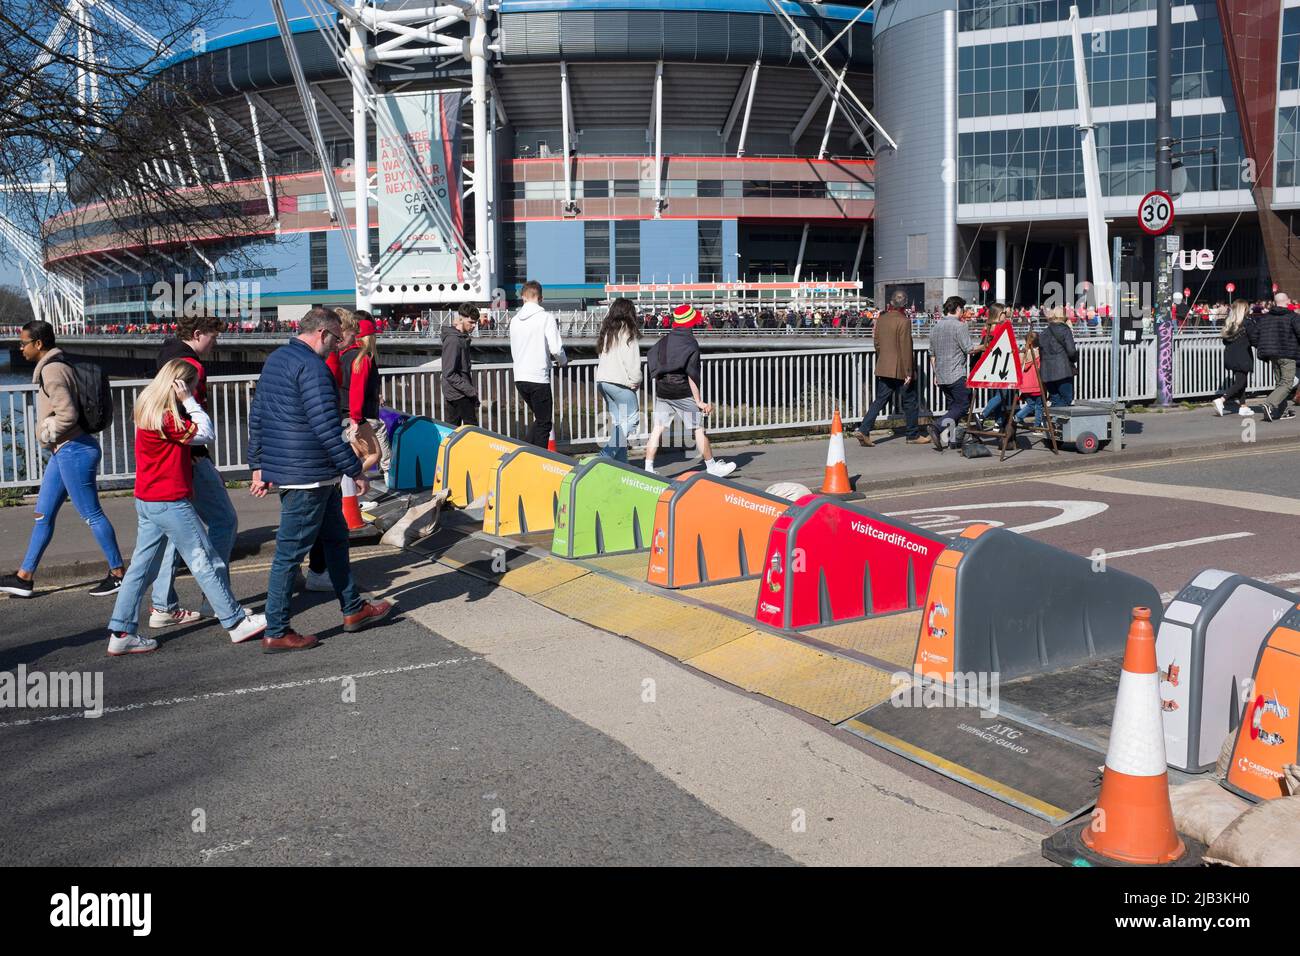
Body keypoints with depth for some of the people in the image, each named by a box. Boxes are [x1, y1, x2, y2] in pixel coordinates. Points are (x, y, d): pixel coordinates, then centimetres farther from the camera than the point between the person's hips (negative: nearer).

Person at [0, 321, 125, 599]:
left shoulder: (52, 371, -17)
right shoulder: (57, 366, 14)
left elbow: (67, 415, -25)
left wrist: (47, 435, -9)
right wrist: (50, 435, 13)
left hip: (73, 451, -10)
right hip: (63, 451, 10)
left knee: (91, 514, -2)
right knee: (43, 514, 13)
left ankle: (118, 573, 6)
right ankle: (24, 577, 19)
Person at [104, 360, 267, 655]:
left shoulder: (149, 411, 12)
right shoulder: (166, 417, -19)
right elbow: (205, 433, -15)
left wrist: (187, 402, 5)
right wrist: (188, 400, -12)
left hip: (148, 502, 10)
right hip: (170, 503, -9)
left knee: (142, 567, 10)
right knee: (206, 561, 0)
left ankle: (121, 633, 12)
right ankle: (237, 623, 8)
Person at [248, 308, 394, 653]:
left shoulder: (275, 359, 13)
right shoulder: (312, 366, -18)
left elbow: (256, 417, 17)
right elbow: (326, 428, -23)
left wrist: (258, 466, 20)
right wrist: (356, 470, -16)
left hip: (281, 468, 10)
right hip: (308, 476, -10)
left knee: (335, 537, 21)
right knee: (290, 552, -2)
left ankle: (353, 610, 31)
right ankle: (276, 633, 6)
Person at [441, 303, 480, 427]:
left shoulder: (463, 337, 13)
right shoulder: (453, 340, -18)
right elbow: (449, 373, -22)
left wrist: (472, 388, 16)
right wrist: (470, 390, -23)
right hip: (459, 394, -10)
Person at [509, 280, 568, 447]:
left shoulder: (515, 319, 9)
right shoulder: (546, 317, -10)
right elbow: (556, 348, -14)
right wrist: (563, 361, 8)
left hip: (519, 378, 6)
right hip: (539, 378, -6)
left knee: (540, 419, 20)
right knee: (544, 423, 5)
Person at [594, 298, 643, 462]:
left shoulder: (607, 330, 14)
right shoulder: (627, 331, -8)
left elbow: (602, 353, 11)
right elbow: (631, 359, -12)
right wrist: (635, 380, 2)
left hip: (603, 380, 8)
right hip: (621, 382, -8)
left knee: (617, 421, 11)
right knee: (631, 418, -2)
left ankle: (620, 461, 11)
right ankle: (606, 455, -14)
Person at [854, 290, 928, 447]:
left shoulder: (881, 319, 6)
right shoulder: (903, 321, -15)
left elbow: (876, 342, 13)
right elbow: (905, 348, -17)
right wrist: (908, 372, -14)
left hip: (883, 368, 6)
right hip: (900, 370, -6)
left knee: (880, 400, 8)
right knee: (909, 402, 8)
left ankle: (863, 430, -4)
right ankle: (913, 435, 17)